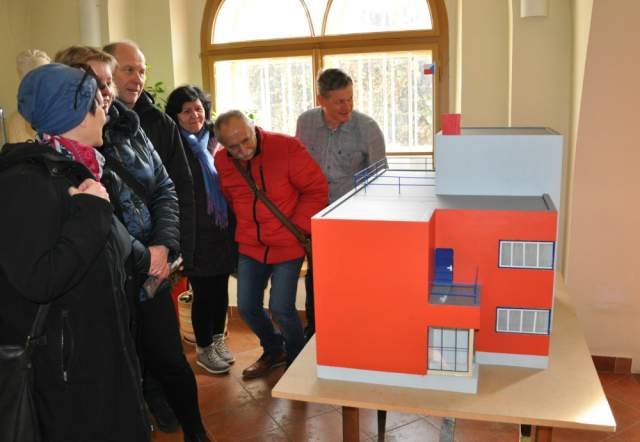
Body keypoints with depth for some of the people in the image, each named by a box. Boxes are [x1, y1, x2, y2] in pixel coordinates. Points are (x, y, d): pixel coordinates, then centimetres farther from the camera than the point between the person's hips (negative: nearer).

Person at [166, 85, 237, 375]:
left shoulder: (215, 140, 8)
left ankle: (217, 339, 33)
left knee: (221, 287, 14)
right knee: (203, 292, 4)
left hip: (223, 228, 5)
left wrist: (232, 222, 9)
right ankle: (203, 349, 23)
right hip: (197, 233, -5)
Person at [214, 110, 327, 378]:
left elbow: (316, 190, -11)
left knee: (281, 309, -8)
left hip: (287, 246, -5)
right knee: (247, 307, 9)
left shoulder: (287, 147, -16)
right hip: (250, 246, 5)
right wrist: (244, 231, 6)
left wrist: (296, 227, -12)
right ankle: (274, 351, 38)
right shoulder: (221, 161, -1)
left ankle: (297, 360, 21)